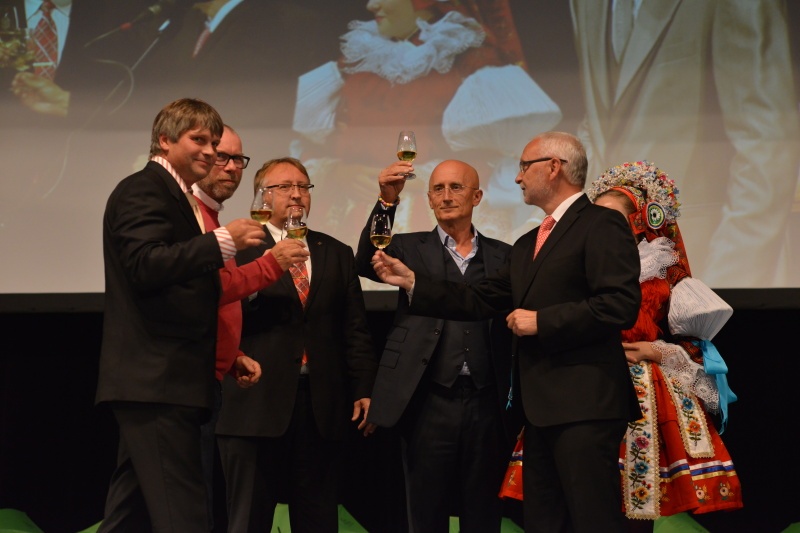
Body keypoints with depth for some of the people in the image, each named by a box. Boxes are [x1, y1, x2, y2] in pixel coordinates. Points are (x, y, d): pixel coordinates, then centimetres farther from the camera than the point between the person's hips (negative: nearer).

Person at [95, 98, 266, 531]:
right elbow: (146, 265, -23)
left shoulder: (178, 198, 23)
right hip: (155, 381, -11)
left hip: (159, 381, 11)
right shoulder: (143, 190, -8)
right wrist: (221, 242, -28)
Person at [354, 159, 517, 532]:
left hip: (486, 404, 1)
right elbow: (366, 263, -12)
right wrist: (387, 202, -25)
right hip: (430, 404, -1)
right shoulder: (410, 248, 8)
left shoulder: (502, 256, 11)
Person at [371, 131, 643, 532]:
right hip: (541, 407, 10)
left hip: (584, 404, -9)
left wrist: (541, 321, -15)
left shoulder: (600, 225, -7)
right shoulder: (528, 245, 22)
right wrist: (412, 282, 14)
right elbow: (479, 300, 21)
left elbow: (621, 305, -19)